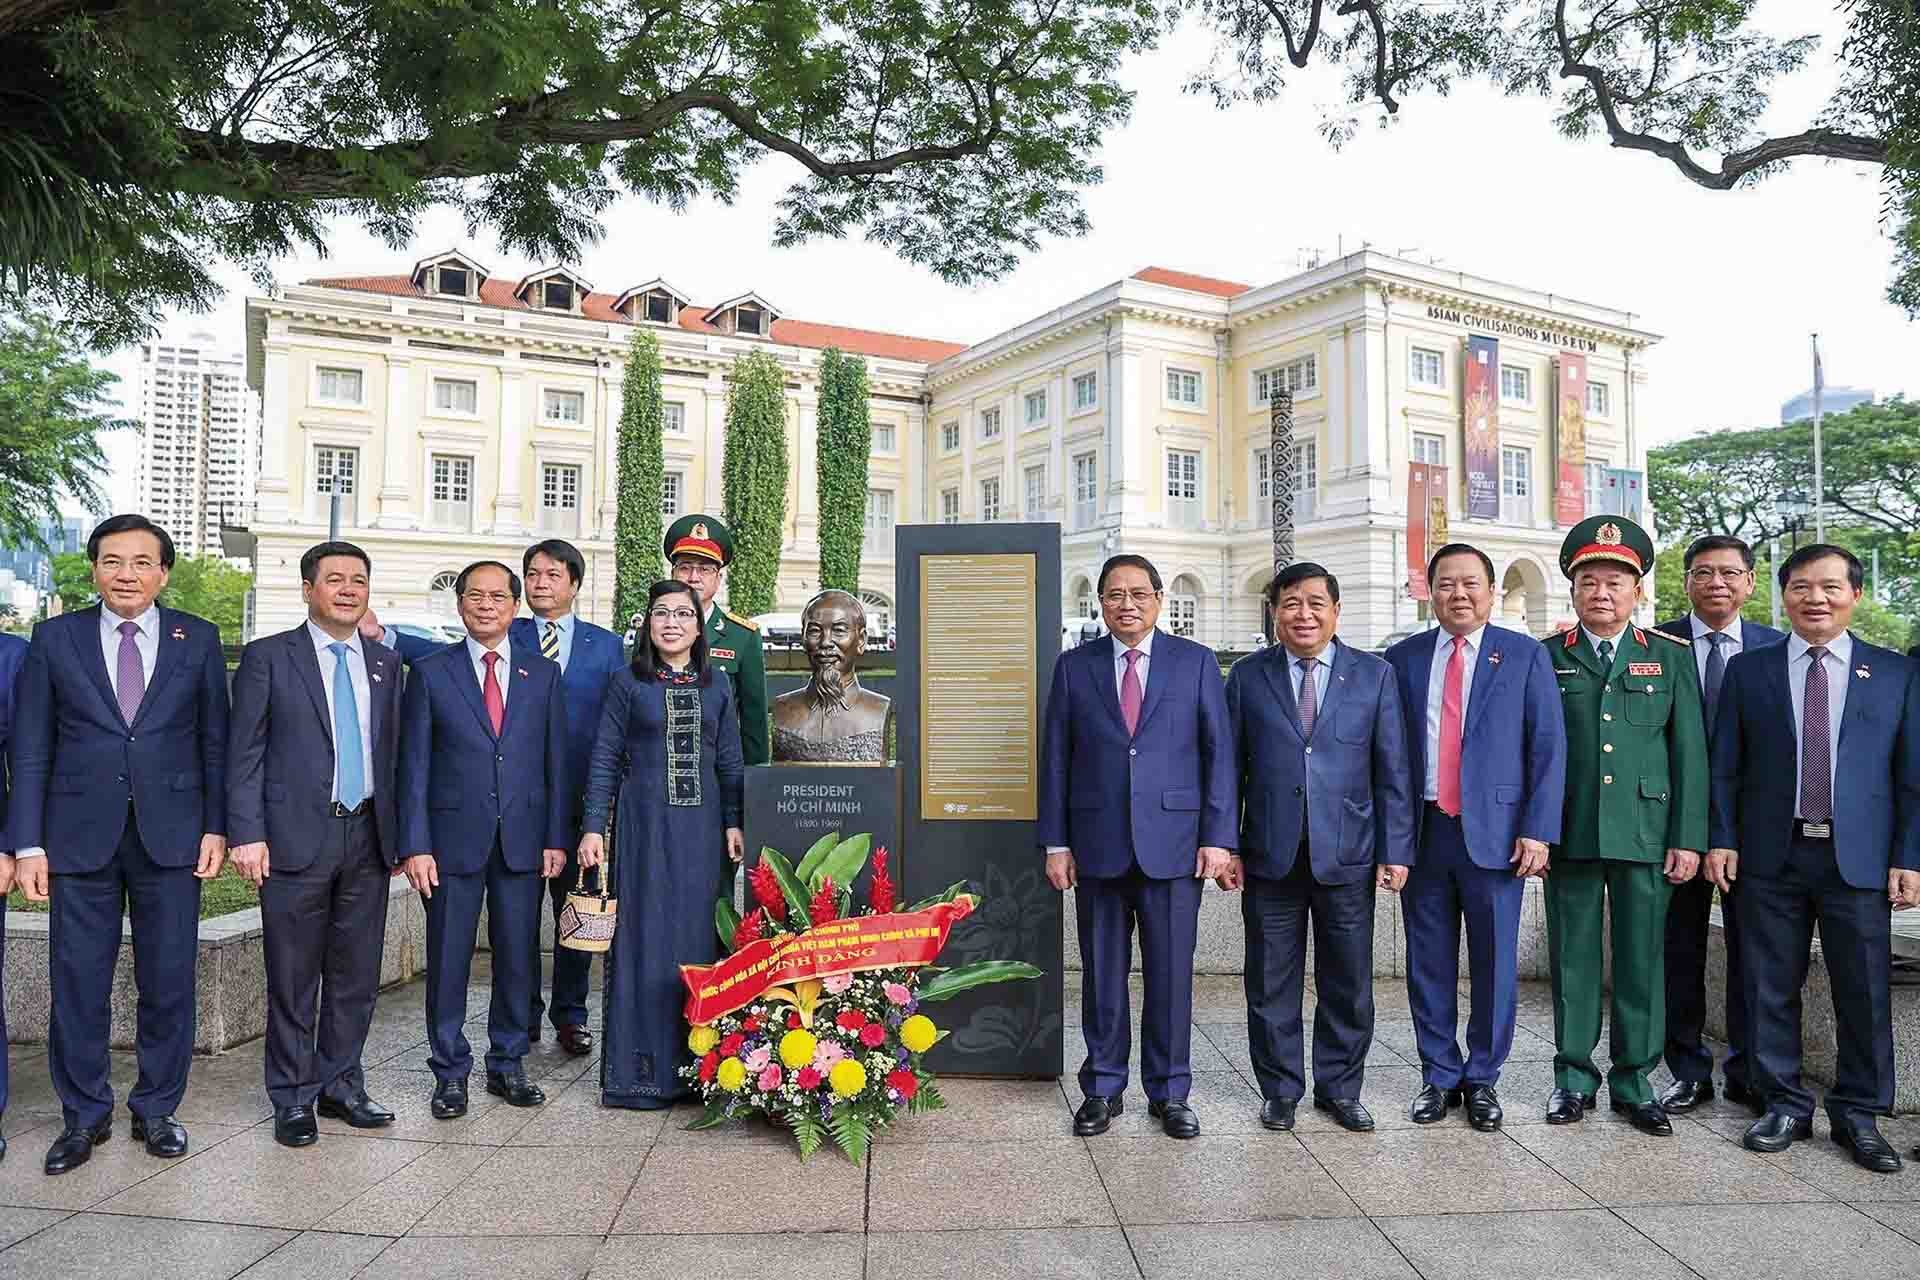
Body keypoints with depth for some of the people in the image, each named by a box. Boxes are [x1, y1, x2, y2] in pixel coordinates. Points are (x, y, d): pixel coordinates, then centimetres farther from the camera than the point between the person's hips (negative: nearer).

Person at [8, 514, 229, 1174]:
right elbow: (31, 749, 3)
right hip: (79, 836, 0)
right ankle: (84, 1116, 24)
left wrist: (216, 826, -1)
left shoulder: (197, 639, 4)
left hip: (170, 835, 0)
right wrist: (28, 844, -2)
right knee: (78, 986, 7)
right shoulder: (55, 638, 4)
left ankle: (156, 1110, 23)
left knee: (168, 983, 6)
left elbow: (214, 741, 6)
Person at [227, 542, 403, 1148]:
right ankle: (293, 1099, 18)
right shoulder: (268, 657, 0)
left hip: (368, 838, 4)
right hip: (296, 839, -4)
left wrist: (400, 834, 9)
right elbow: (244, 753, -3)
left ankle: (340, 1085, 24)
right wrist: (247, 833, -10)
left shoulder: (386, 662, 11)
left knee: (356, 974, 10)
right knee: (293, 978, 5)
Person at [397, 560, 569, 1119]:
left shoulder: (543, 673, 7)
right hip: (454, 838, -2)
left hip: (523, 841, 2)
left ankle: (507, 1064, 25)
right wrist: (415, 845, -7)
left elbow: (555, 762, 7)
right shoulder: (430, 671, 2)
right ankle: (450, 1072, 21)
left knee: (518, 959, 9)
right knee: (448, 962, 6)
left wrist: (556, 838, 2)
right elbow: (414, 765, -1)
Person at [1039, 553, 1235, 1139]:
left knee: (1171, 973, 6)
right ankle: (1103, 1089, 23)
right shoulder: (1074, 667, 7)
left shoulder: (1196, 662, 5)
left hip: (1172, 842, -1)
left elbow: (1219, 753, 3)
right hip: (1097, 843, 1)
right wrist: (1055, 842, 2)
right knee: (1102, 972, 9)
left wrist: (1218, 837, -4)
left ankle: (1169, 1092, 21)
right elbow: (1055, 758, 6)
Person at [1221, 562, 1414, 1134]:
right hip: (1269, 856, 0)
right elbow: (1228, 768, 4)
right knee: (1271, 984, 8)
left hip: (1347, 856, 0)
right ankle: (1280, 1090, 24)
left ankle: (1340, 1088, 26)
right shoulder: (1248, 677, 4)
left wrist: (1395, 850, -2)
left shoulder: (1374, 675, 4)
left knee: (1348, 983, 9)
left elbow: (1392, 771, 3)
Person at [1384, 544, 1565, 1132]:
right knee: (1429, 964, 9)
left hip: (1495, 831, -1)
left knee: (1495, 963, 6)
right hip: (1422, 831, 2)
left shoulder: (1526, 656, 3)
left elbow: (1548, 748, -1)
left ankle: (1483, 1078, 22)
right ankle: (1439, 1075, 24)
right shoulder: (1401, 660, 7)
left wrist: (1537, 831, -8)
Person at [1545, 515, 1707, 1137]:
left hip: (1645, 835, 0)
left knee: (1641, 960, 6)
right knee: (1573, 960, 7)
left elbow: (1689, 753, 4)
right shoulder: (1546, 660, 5)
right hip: (1569, 835, 0)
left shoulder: (1670, 657, 6)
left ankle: (1633, 1082, 20)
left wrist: (1688, 840, -2)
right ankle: (1574, 1078, 19)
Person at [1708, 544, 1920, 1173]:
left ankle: (1859, 1113, 22)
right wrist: (1722, 838, -2)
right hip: (1771, 858, 0)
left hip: (1859, 859, 0)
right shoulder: (1748, 670, 6)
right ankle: (1785, 1105, 20)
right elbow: (1724, 767, 5)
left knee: (1864, 991, 5)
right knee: (1770, 989, 6)